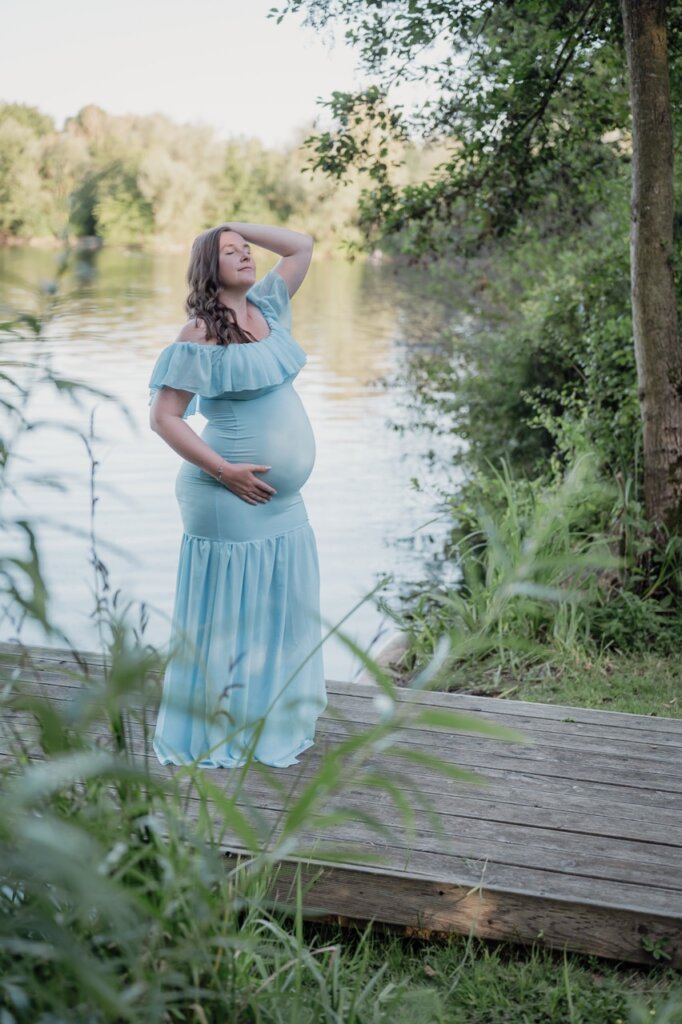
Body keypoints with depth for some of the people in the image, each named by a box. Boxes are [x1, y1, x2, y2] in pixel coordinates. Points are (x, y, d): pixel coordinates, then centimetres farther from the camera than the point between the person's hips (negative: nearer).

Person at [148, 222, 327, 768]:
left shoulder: (266, 309, 8)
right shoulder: (201, 336, -14)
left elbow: (303, 246, 16)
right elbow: (163, 417, -15)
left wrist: (236, 227, 7)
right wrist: (224, 471, -18)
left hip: (281, 500, 8)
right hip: (232, 500, -8)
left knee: (282, 613, 17)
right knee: (226, 616, 2)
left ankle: (272, 721, 32)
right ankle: (215, 734, 16)